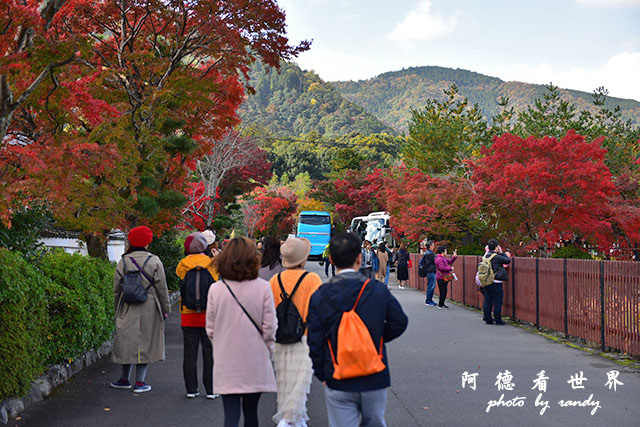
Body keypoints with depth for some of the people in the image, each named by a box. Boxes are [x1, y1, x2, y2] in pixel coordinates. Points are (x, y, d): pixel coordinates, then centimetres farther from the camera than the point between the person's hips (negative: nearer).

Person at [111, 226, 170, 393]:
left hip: (127, 310, 3)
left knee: (127, 341, 11)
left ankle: (125, 379, 22)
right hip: (149, 310, -2)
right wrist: (165, 309, 6)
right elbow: (162, 288, -3)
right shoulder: (154, 262, -5)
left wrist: (118, 309, 21)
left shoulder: (123, 262, 2)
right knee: (145, 342, 3)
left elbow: (117, 289, 9)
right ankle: (140, 382, 5)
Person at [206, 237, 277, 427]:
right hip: (255, 362, 0)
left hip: (226, 363, 0)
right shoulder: (262, 287, -9)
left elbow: (210, 329, 1)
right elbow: (269, 327, -7)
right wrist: (267, 351, 10)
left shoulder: (215, 289, -5)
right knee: (251, 411, 16)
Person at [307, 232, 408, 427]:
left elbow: (314, 341, -4)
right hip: (375, 380, 1)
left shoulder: (320, 296, -7)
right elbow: (399, 322, 2)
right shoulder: (378, 290, -7)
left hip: (338, 383, -1)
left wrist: (322, 375, 8)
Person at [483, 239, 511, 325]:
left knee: (488, 302, 10)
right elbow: (508, 260, -7)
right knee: (497, 302, 1)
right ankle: (498, 320, 4)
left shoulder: (486, 256, 6)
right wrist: (501, 252, 2)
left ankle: (488, 319, 15)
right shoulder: (497, 257, -15)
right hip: (496, 283, -7)